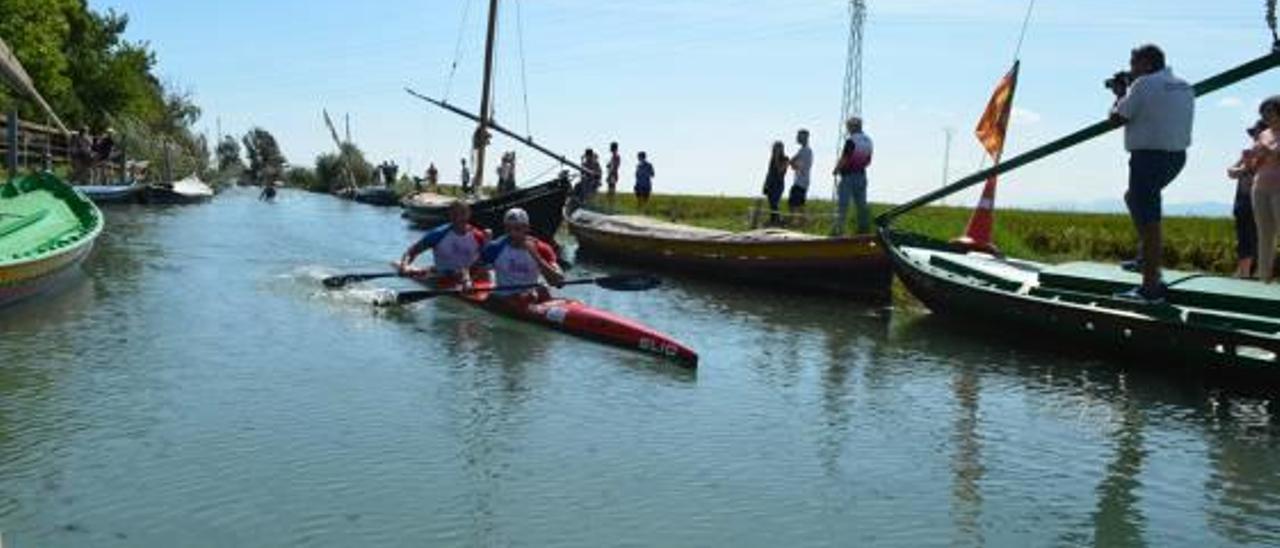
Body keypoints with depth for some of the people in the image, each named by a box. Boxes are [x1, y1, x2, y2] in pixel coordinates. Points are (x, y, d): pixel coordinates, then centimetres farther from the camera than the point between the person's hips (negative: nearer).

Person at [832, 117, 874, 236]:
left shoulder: (851, 141, -16)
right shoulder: (868, 141, 9)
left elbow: (844, 159, -17)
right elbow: (868, 161, 13)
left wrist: (836, 170, -2)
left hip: (848, 175, -7)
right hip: (862, 175, 7)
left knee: (842, 203, -6)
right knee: (861, 203, 11)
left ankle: (839, 228, -11)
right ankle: (865, 227, 12)